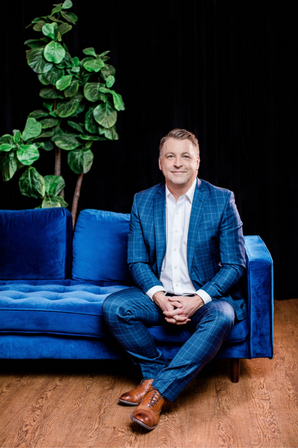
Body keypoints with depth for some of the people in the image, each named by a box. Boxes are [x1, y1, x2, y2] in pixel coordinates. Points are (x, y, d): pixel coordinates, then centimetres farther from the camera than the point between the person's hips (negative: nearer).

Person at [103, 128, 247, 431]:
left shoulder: (222, 201, -5)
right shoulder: (142, 202, 3)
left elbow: (234, 264, -7)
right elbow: (137, 261, 2)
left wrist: (199, 299, -22)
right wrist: (159, 297, -18)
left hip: (207, 297, -2)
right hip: (159, 295, 3)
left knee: (221, 318, -35)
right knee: (114, 307, -23)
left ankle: (157, 393, -30)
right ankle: (156, 371, -5)